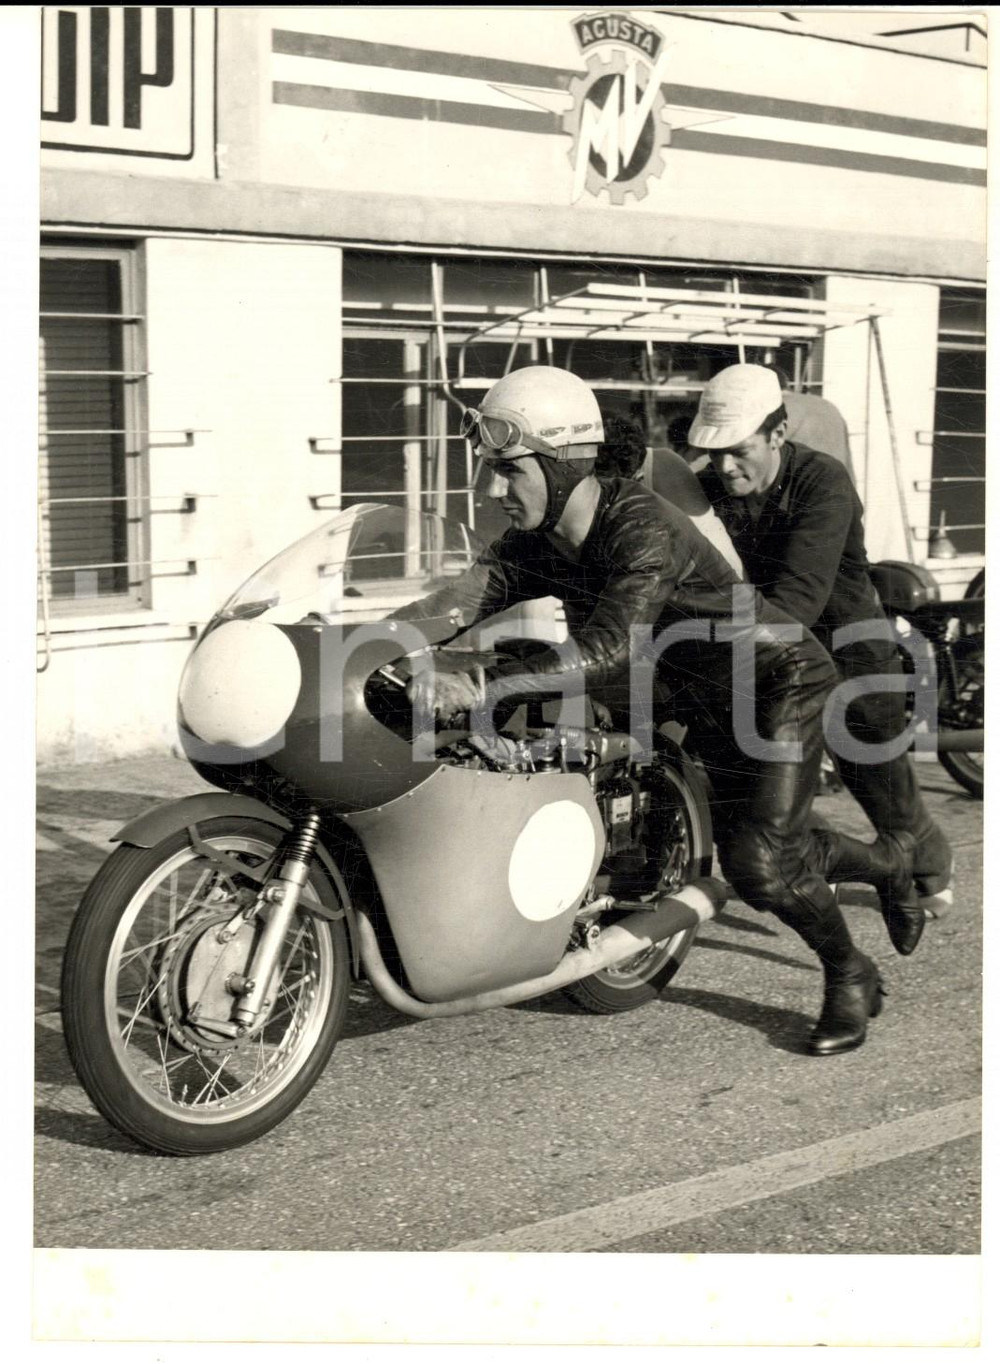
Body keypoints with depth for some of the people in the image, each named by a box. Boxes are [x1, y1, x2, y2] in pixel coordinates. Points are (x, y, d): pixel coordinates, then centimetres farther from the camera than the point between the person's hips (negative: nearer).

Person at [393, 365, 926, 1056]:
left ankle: (850, 975, 12)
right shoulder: (539, 540, -7)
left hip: (780, 679, -8)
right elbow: (474, 593, -20)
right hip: (708, 696, 8)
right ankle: (885, 863, 44)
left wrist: (480, 685, -55)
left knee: (760, 861, -16)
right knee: (749, 848, 15)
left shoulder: (644, 528, -33)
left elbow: (611, 649, -46)